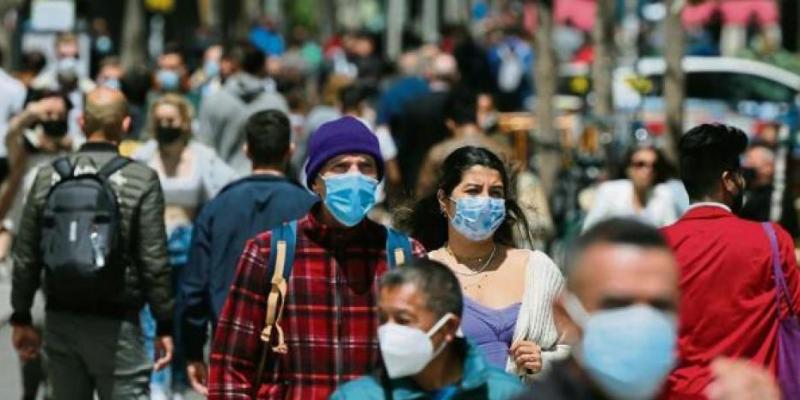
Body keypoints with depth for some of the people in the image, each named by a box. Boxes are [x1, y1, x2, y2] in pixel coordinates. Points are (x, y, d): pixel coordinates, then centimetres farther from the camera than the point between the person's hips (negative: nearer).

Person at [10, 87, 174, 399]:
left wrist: (21, 318, 15)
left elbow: (26, 258, 5)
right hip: (116, 326, -4)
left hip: (61, 322, 4)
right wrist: (164, 326, -1)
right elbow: (154, 262, -9)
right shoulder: (141, 180, -9)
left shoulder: (47, 178, 2)